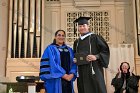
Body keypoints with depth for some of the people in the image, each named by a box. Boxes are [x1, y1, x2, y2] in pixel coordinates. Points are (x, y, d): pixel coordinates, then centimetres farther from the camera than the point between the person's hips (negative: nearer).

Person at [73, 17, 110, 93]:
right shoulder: (76, 42, 18)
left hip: (93, 70, -5)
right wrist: (74, 60, 5)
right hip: (82, 73, 5)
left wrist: (96, 57, -17)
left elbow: (105, 50, -3)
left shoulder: (95, 37, 2)